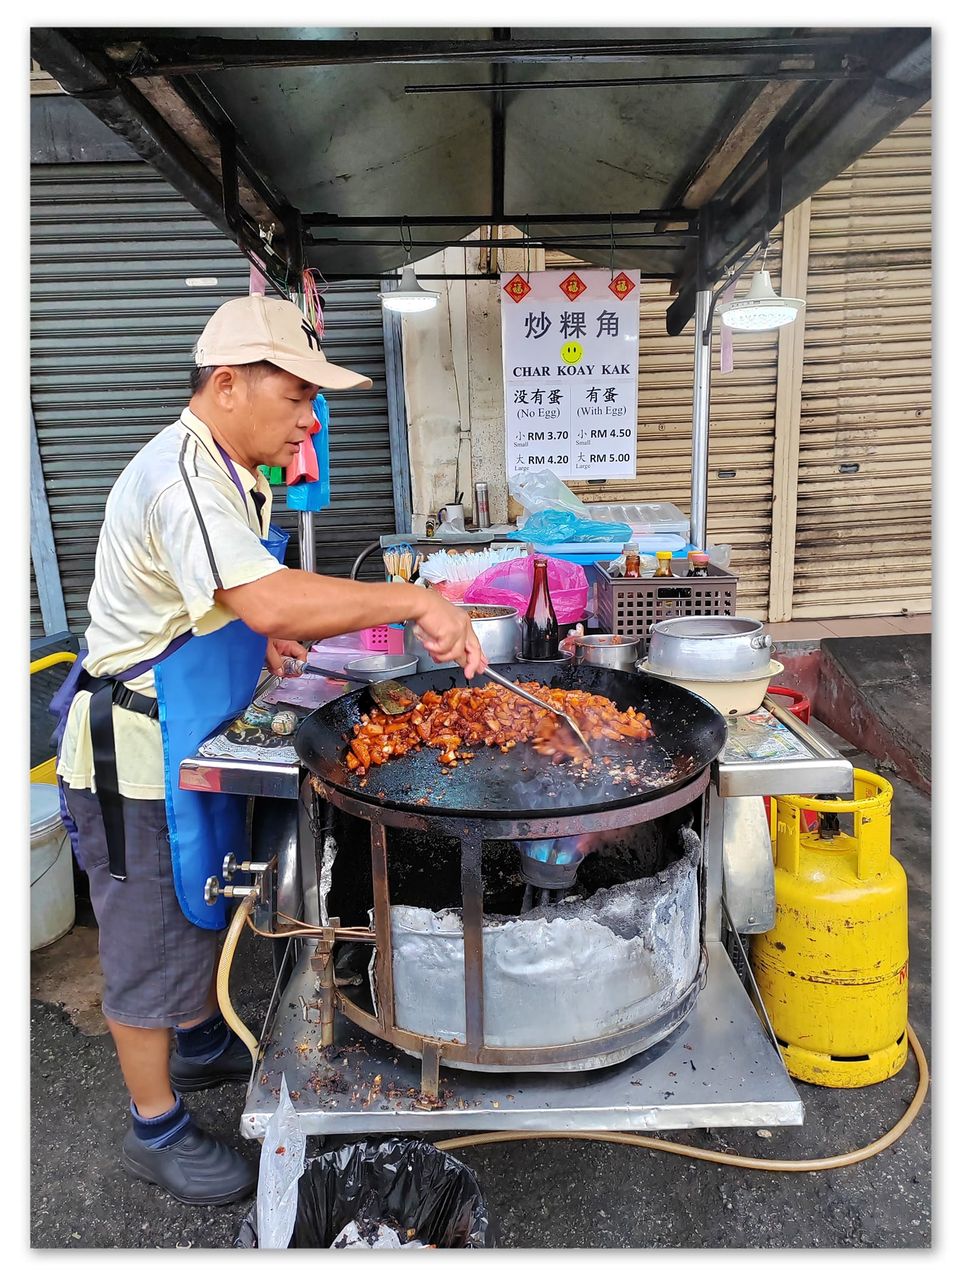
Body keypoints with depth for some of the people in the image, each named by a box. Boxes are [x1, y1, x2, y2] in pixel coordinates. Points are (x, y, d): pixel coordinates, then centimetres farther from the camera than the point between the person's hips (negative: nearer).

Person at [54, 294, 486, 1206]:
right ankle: (157, 1130, 29)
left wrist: (265, 636, 4)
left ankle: (201, 1046, 49)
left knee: (201, 908, 25)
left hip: (192, 743, 10)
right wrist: (414, 601, -37)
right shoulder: (179, 474, -25)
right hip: (138, 755, -10)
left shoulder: (225, 473, 8)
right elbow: (270, 601, -41)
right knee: (151, 941, 8)